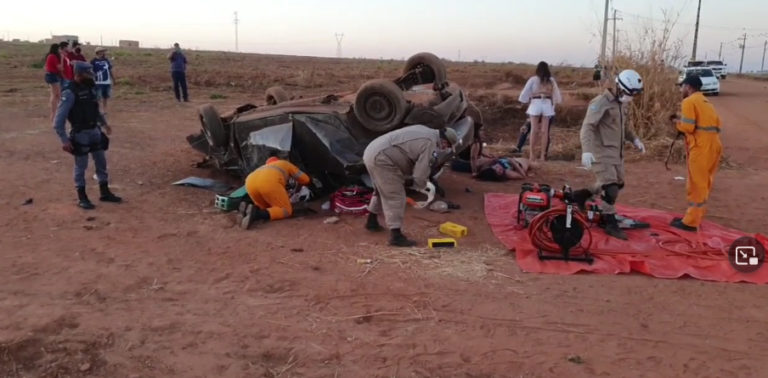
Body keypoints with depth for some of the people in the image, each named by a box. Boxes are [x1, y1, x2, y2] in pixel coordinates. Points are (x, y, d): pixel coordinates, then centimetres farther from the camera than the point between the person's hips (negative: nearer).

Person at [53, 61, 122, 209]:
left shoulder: (88, 88, 4)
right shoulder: (69, 93, -19)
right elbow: (59, 120, -20)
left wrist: (104, 123, 27)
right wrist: (64, 140, -24)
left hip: (95, 131, 7)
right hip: (80, 135, -7)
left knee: (101, 162, 14)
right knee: (81, 167, 4)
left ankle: (105, 192, 26)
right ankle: (82, 197, 15)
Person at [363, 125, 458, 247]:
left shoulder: (425, 131, 15)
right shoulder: (430, 144, -13)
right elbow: (421, 173, -12)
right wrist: (421, 185, 9)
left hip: (372, 152, 10)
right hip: (380, 158, -10)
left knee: (382, 190, 27)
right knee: (395, 197, -6)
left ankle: (372, 221, 41)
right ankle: (396, 236, -6)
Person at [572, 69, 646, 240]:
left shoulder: (623, 103, 11)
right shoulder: (601, 102, -17)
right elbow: (587, 127, -24)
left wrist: (635, 139, 12)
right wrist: (586, 150, -36)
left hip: (616, 152, 9)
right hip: (602, 152, -9)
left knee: (618, 184, 17)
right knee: (611, 188, -10)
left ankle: (582, 195, 28)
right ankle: (610, 224, 3)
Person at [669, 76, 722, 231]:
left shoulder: (689, 101, -7)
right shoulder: (705, 101, 20)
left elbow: (688, 127, -16)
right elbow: (715, 124, 16)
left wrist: (677, 122, 5)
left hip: (701, 147, -9)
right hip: (713, 145, 9)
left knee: (696, 185, -3)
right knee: (703, 184, 15)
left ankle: (691, 222, 3)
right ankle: (695, 217, 24)